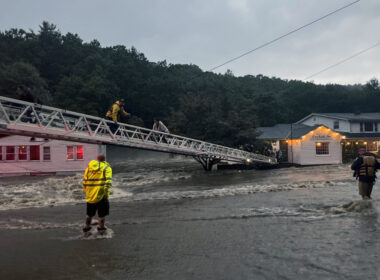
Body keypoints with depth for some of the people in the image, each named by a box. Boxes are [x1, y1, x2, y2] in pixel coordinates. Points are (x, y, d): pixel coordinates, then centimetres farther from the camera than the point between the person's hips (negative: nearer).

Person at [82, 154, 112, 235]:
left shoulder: (88, 168, 12)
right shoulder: (106, 168, -2)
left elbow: (84, 183, 11)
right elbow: (108, 181, -16)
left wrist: (86, 192, 20)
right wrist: (106, 193, -15)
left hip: (90, 195, 5)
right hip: (101, 195, -4)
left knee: (89, 213, 20)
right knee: (101, 213, 10)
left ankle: (87, 227, 31)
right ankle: (101, 228, 19)